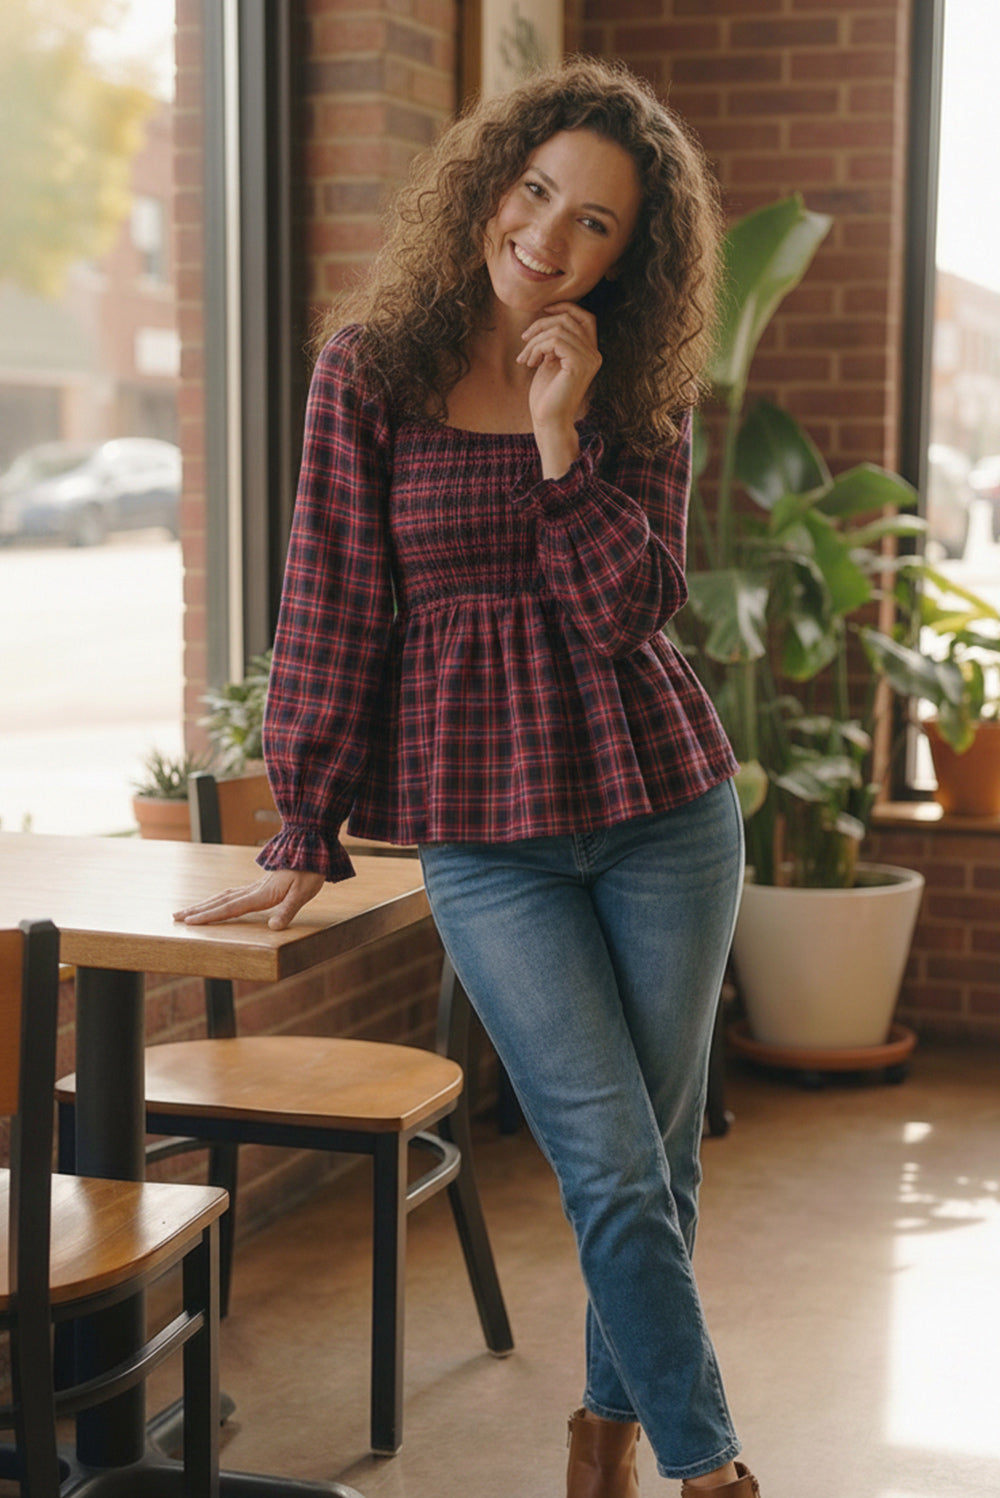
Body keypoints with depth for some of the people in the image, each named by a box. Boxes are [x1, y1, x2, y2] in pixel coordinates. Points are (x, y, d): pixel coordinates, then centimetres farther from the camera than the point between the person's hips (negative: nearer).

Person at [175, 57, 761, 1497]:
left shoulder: (638, 398, 3)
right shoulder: (372, 369, -3)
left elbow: (627, 610, -9)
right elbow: (334, 604, -2)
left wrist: (562, 439, -18)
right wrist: (306, 836, -2)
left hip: (663, 806, 2)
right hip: (484, 829, -2)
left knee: (661, 1159, 10)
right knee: (616, 1172, -4)